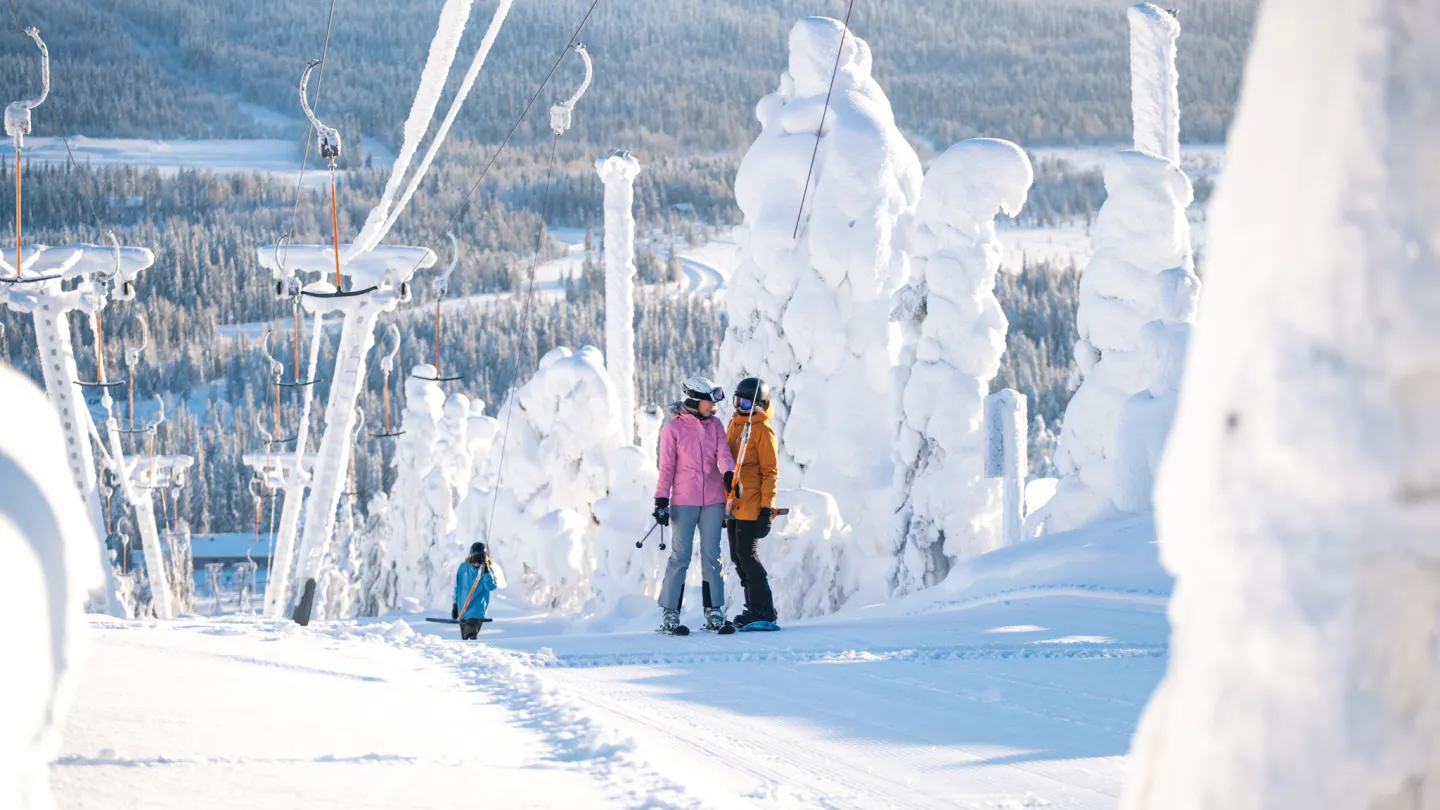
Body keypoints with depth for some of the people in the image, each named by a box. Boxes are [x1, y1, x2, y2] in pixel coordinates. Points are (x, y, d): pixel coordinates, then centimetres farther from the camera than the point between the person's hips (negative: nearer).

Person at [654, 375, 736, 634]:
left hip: (713, 500, 4)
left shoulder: (715, 425, 9)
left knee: (712, 555, 6)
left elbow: (723, 454, -1)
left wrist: (729, 474, -22)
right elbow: (666, 468, -1)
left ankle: (714, 612, 11)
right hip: (684, 500, -4)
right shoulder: (673, 428, -1)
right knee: (680, 555, -5)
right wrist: (661, 500, -7)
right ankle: (669, 614, -2)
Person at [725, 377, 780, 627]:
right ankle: (755, 607, 16)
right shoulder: (735, 425, 15)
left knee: (747, 555, -10)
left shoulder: (762, 430, -8)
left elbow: (770, 471, -11)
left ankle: (763, 611, -5)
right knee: (738, 558, 9)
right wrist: (723, 501, 21)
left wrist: (767, 508, -16)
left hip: (751, 505, -8)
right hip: (733, 503, 8)